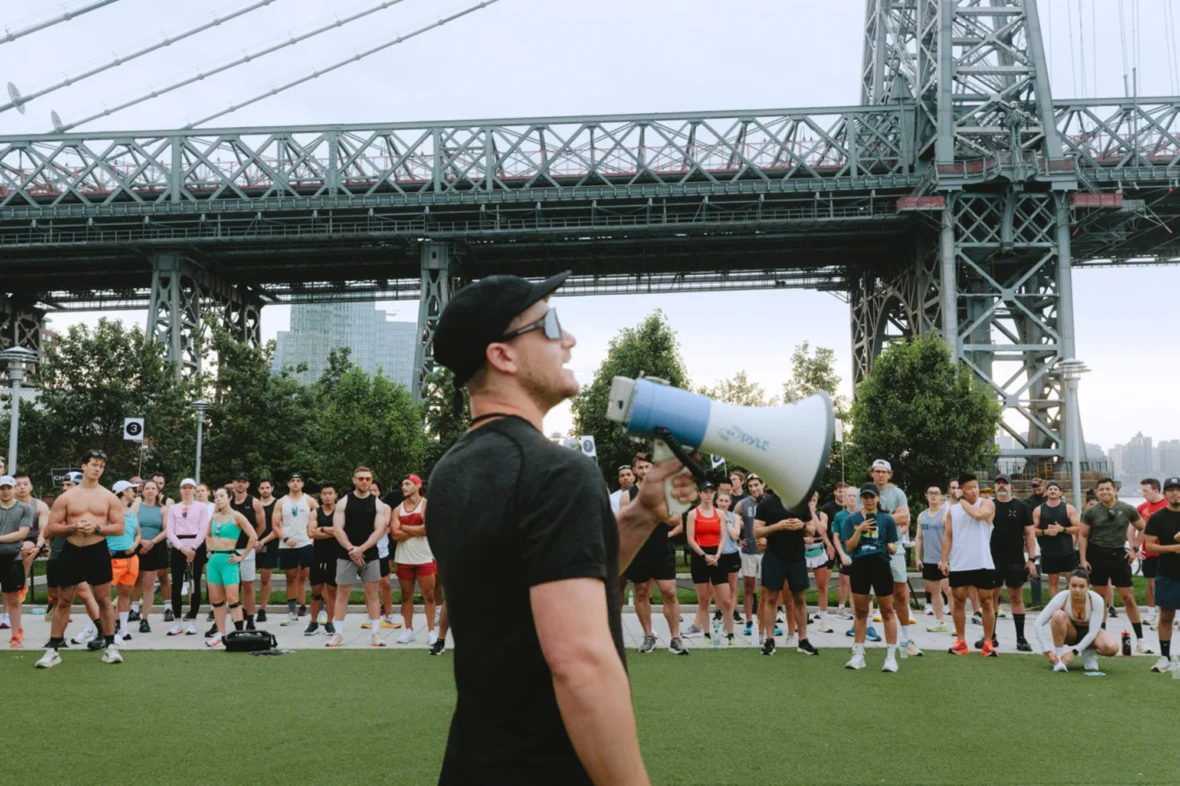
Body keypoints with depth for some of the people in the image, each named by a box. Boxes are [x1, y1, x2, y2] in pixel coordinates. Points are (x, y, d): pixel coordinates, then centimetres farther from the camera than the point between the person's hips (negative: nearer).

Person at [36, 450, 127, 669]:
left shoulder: (110, 498, 3)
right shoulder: (66, 497, 2)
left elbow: (119, 528, -1)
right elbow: (50, 528, 2)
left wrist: (97, 528, -16)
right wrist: (73, 527, -15)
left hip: (98, 551, 0)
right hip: (72, 551, 1)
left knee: (104, 600, 3)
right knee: (63, 601, 6)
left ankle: (110, 646, 10)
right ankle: (52, 649, 11)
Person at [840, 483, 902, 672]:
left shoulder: (887, 519, 1)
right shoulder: (851, 519, 3)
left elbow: (893, 546, 4)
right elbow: (849, 547, -2)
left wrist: (892, 548, -19)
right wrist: (859, 530, -15)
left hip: (881, 567, -1)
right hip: (859, 568, 1)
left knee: (887, 611, 2)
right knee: (860, 612, 9)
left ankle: (891, 656, 7)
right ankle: (859, 656, 17)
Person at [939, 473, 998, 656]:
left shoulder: (986, 504, -1)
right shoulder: (952, 510, 9)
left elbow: (978, 514, -24)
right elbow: (947, 536, 9)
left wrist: (963, 501, -7)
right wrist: (944, 560, 0)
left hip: (983, 564, -3)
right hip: (958, 565, 3)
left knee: (986, 602, 2)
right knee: (958, 602, 6)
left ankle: (988, 643, 9)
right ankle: (960, 641, 15)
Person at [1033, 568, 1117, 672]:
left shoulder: (1096, 600, -26)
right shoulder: (1062, 597, -26)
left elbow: (1093, 631, -25)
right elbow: (1038, 624, -28)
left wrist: (1074, 652, -32)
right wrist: (1047, 651, -34)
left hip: (1088, 634, 0)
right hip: (1070, 633, 0)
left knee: (1112, 647, -32)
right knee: (1058, 615, -34)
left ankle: (1089, 653, 1)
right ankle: (1059, 658, -20)